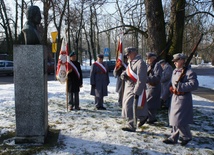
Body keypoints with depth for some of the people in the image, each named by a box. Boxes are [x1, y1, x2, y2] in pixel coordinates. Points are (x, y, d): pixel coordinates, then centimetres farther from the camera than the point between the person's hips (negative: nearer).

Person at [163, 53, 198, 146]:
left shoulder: (189, 72, -15)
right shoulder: (175, 71, 12)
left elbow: (194, 84, -25)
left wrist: (180, 86, -25)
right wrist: (172, 88, 9)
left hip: (183, 99, -9)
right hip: (175, 97, 9)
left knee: (179, 120, -6)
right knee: (173, 118, 13)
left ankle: (186, 137, 16)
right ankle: (174, 138, 24)